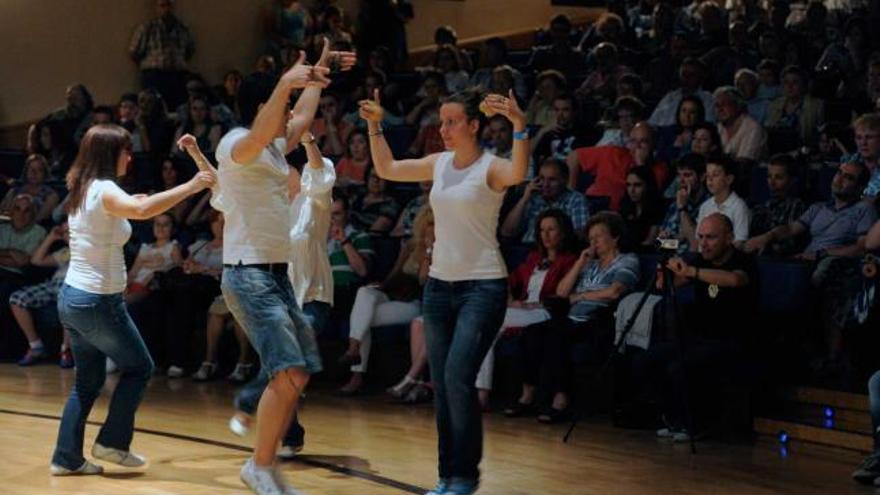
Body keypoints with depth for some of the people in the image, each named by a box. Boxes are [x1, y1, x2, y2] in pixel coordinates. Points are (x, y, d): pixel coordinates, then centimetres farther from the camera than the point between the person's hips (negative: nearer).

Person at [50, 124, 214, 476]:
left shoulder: (81, 189, 9)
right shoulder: (104, 189, -17)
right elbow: (141, 210, -39)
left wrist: (126, 206, 25)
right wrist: (190, 187, -39)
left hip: (72, 297, 8)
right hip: (98, 302, -8)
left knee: (88, 380, 16)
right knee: (138, 368, 10)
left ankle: (67, 457, 14)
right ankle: (112, 442, 11)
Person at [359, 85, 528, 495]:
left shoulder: (490, 166, -10)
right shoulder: (439, 163, 9)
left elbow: (518, 173, -33)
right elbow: (386, 168, 18)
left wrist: (520, 125, -46)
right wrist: (375, 126, 8)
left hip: (482, 287, -7)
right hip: (439, 284, 7)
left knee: (458, 378, -15)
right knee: (441, 384, 7)